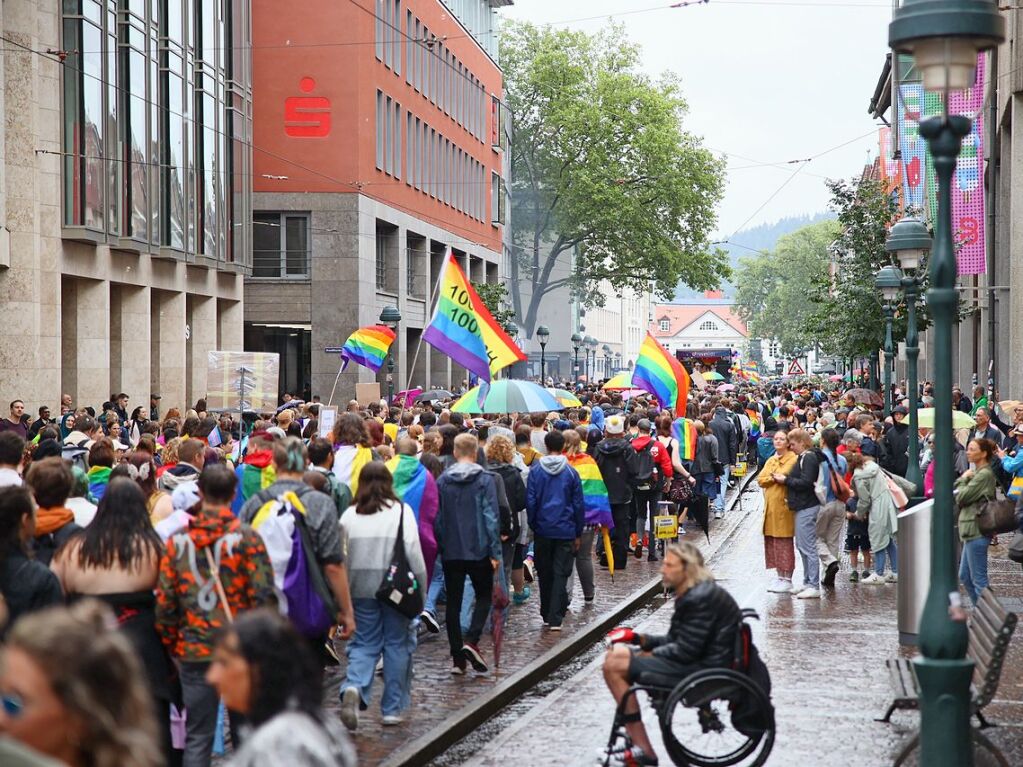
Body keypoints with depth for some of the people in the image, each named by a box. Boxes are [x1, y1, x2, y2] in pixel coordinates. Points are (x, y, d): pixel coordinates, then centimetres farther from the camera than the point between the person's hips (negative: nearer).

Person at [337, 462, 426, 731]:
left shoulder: (350, 515, 2)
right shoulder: (402, 511, -3)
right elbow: (414, 552, -6)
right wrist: (421, 589, 1)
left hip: (360, 588, 2)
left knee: (363, 643, 10)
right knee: (397, 644, 9)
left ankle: (353, 687, -17)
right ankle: (392, 709, 12)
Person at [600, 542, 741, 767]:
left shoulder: (701, 599, -20)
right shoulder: (691, 594, 13)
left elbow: (684, 651, -22)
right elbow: (674, 640, 18)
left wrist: (648, 654, -9)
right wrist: (638, 638, 6)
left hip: (705, 668, -11)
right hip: (698, 661, 11)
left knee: (614, 666, -15)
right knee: (616, 653, 12)